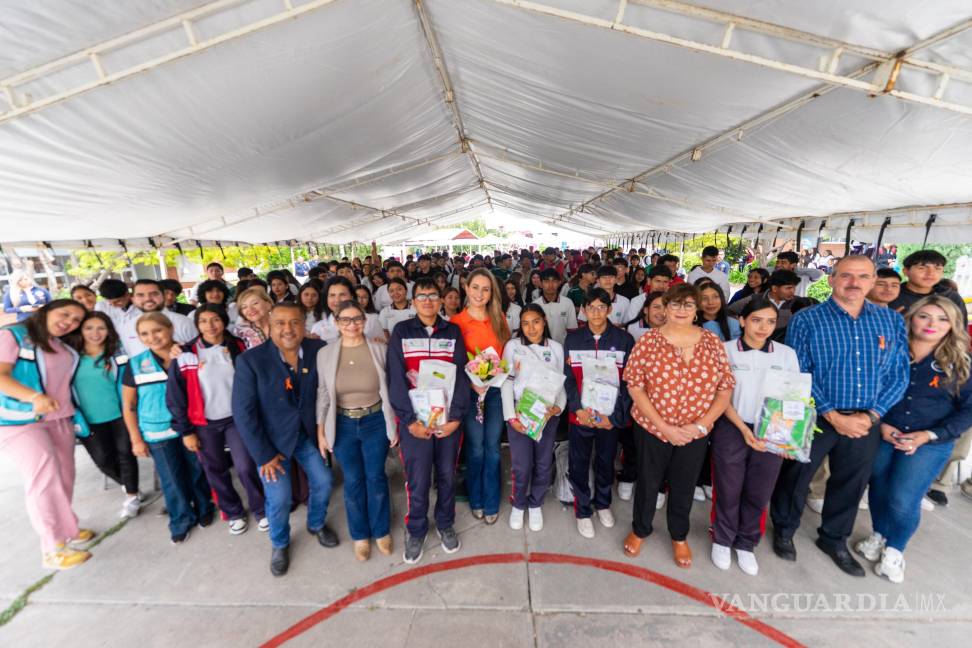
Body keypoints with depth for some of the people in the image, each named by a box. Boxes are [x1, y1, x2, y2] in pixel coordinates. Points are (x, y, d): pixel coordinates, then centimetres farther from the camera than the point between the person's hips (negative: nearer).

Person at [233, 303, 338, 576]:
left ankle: (316, 524, 43)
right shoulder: (250, 360, -20)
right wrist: (263, 454, -14)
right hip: (272, 439, -2)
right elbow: (244, 412, -16)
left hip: (309, 433, 3)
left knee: (323, 482, 10)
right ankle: (279, 543, 34)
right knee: (279, 497, 1)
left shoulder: (319, 350, -15)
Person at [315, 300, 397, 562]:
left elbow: (390, 389, -1)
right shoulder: (325, 354, -5)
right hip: (343, 425, 1)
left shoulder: (379, 349, -8)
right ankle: (360, 534, 35)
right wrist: (320, 431, 2)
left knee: (376, 477, 11)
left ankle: (381, 530, 35)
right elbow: (323, 394, 2)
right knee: (353, 481, 12)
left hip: (375, 422, 0)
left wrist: (394, 425, 1)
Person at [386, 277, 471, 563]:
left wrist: (456, 416, -10)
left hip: (448, 418, 2)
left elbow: (461, 375, -1)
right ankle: (416, 531, 32)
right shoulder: (401, 332, 0)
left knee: (447, 475, 14)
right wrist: (409, 420, -13)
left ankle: (445, 523, 39)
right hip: (414, 419, -1)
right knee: (418, 480, 6)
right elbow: (396, 379, -6)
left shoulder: (453, 331, 4)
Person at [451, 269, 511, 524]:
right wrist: (471, 383, -15)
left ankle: (491, 503, 30)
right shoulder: (456, 322, -5)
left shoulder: (499, 318, 4)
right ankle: (476, 500, 33)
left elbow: (507, 352, 12)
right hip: (470, 390, -2)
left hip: (497, 388, 3)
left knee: (492, 448, 11)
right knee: (475, 448, 9)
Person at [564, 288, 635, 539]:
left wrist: (615, 416, -11)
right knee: (579, 463, 9)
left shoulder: (624, 339, -3)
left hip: (611, 416, 0)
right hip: (580, 414, 0)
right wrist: (578, 408, -14)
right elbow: (568, 377, -1)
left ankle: (603, 502, 43)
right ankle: (582, 509, 32)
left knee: (606, 461, 17)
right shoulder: (572, 339, 1)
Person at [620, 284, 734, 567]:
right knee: (648, 482, 17)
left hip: (695, 433, 2)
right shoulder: (649, 339, -11)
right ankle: (639, 530, 43)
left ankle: (679, 537, 47)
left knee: (684, 486, 20)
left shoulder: (712, 341, -4)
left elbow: (725, 389, -2)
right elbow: (635, 386, -13)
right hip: (652, 428, -2)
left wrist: (701, 425, -12)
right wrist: (664, 427, -16)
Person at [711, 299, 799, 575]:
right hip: (731, 430, -2)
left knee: (759, 494, 14)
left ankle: (746, 545, 37)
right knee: (728, 491, 10)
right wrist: (743, 428, -15)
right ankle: (722, 540, 34)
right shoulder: (726, 350, -6)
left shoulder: (787, 354, 2)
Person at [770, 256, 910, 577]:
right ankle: (784, 530, 34)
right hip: (815, 417, -4)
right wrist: (833, 416, -16)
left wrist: (871, 415, -9)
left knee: (851, 484, 19)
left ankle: (834, 539, 42)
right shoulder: (806, 319, -10)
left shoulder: (892, 320, 3)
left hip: (866, 421, 4)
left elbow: (899, 373, 2)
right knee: (795, 477, 10)